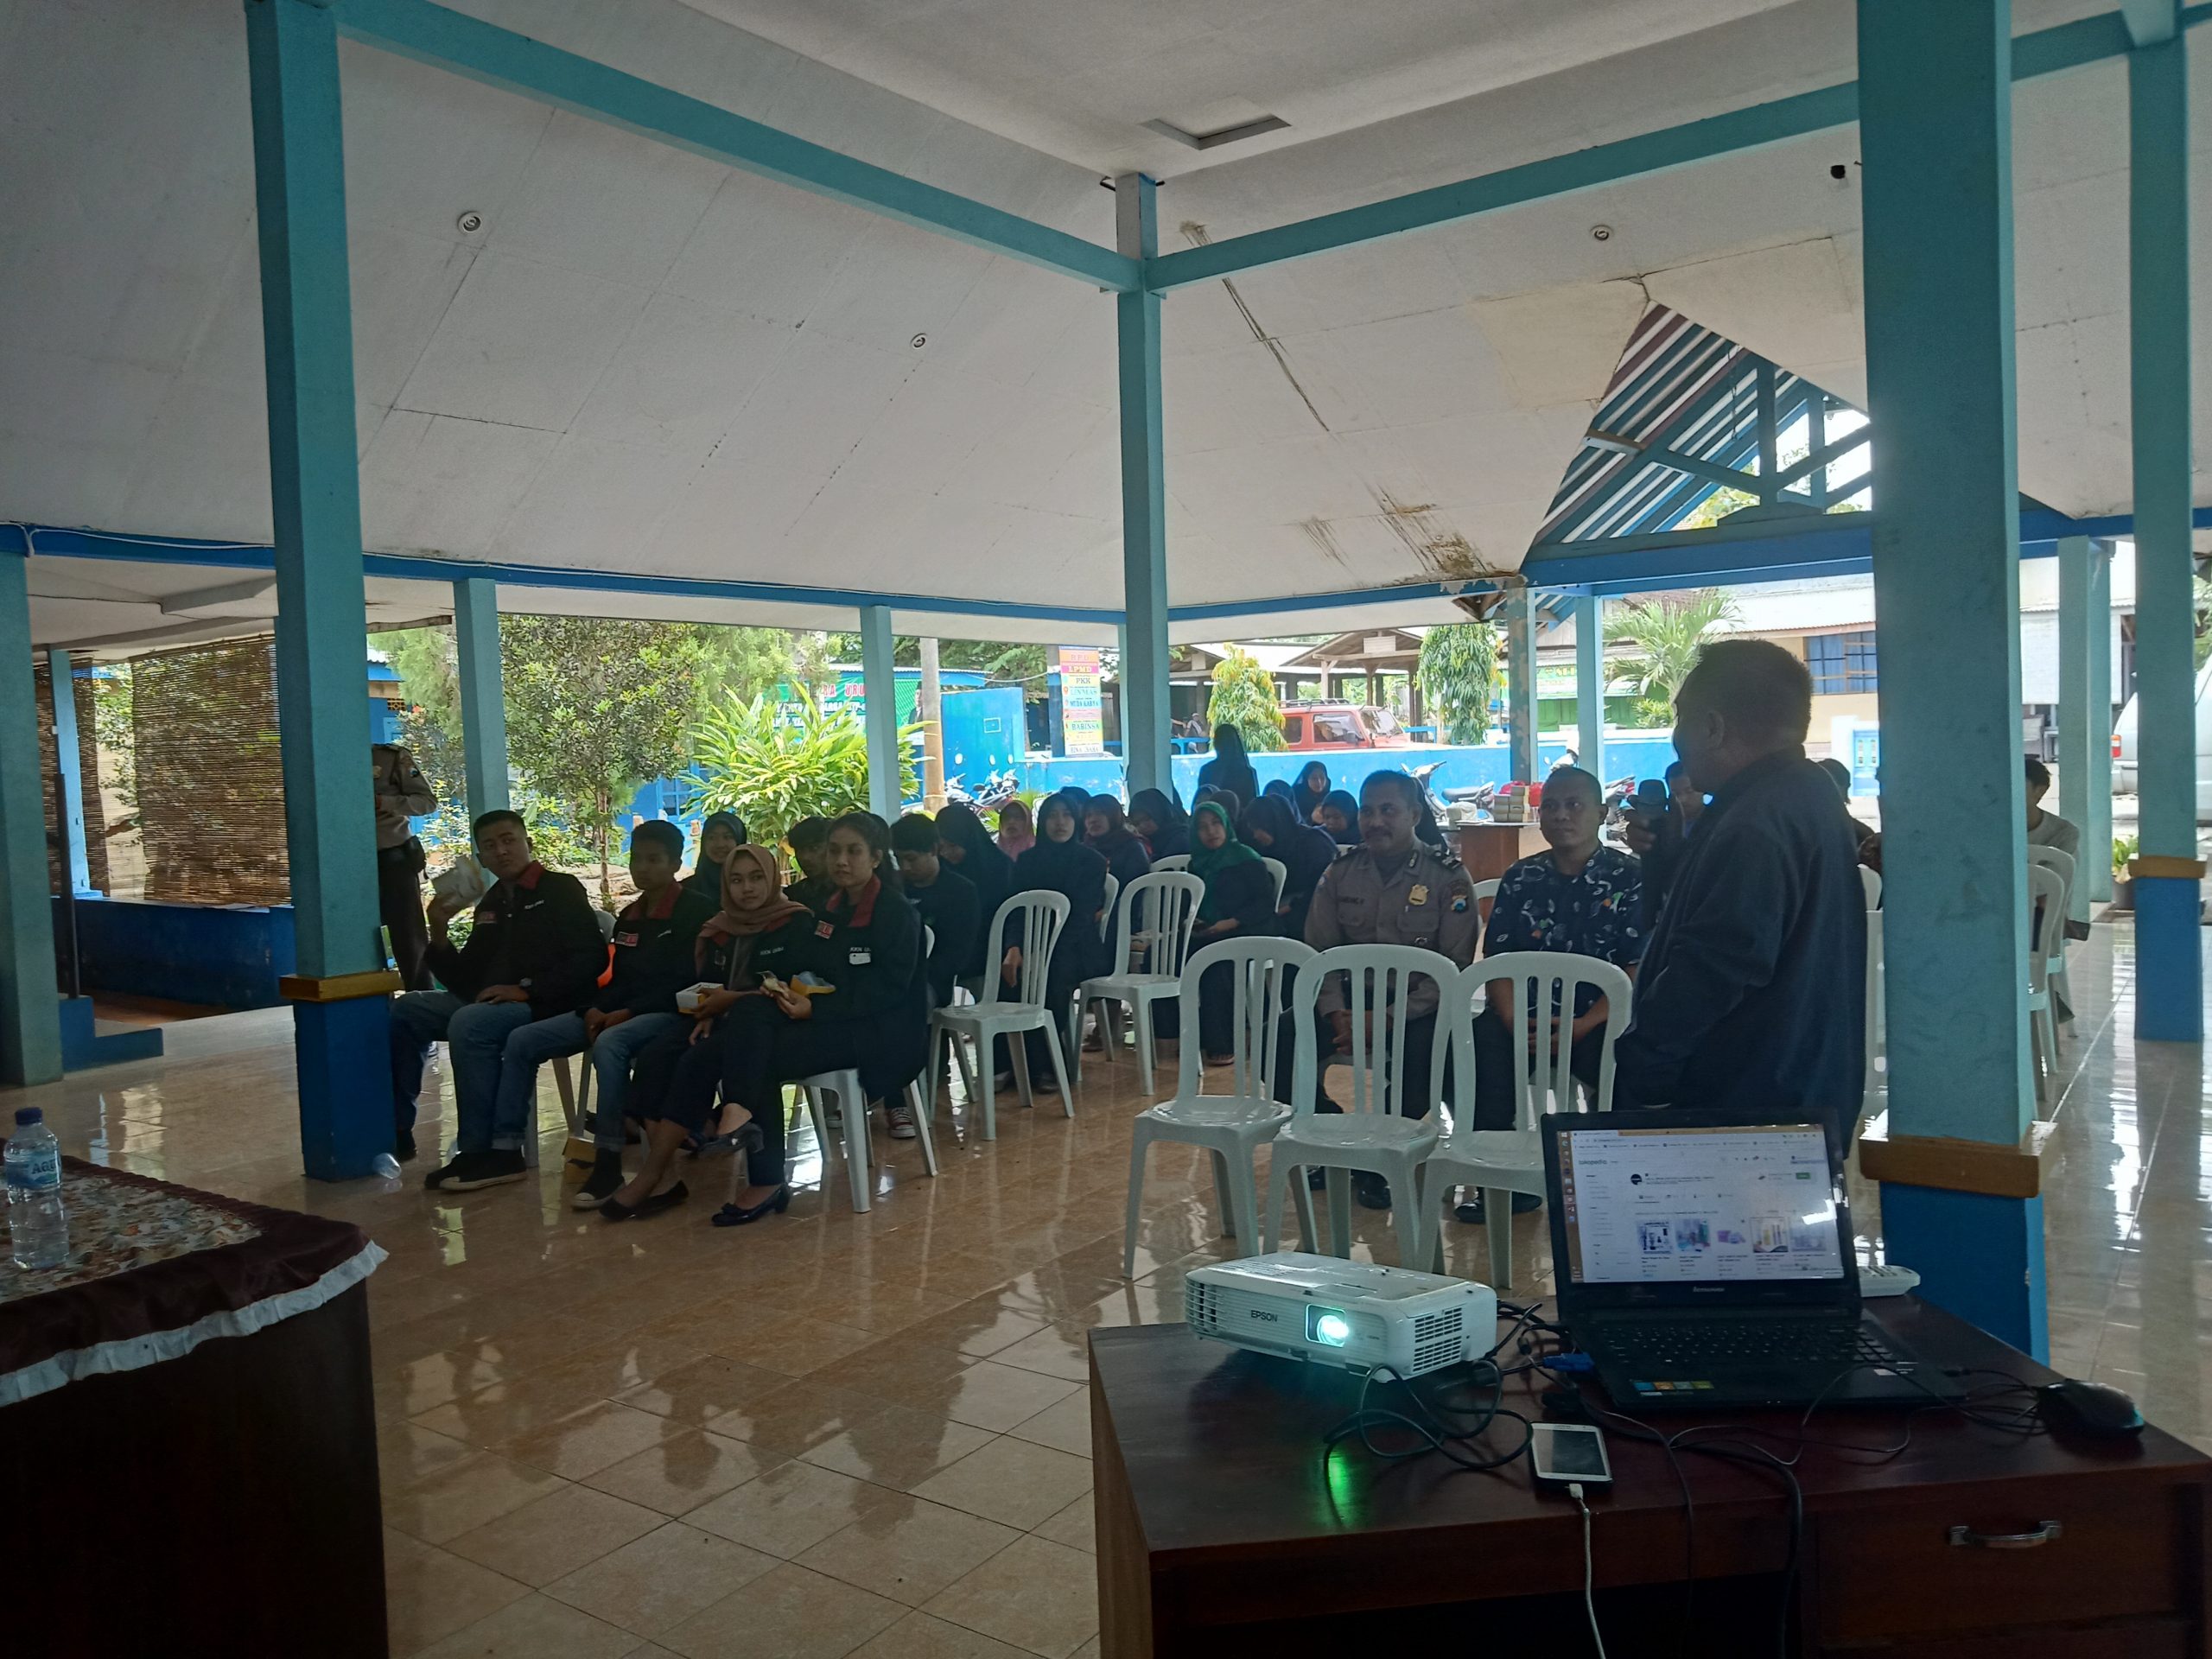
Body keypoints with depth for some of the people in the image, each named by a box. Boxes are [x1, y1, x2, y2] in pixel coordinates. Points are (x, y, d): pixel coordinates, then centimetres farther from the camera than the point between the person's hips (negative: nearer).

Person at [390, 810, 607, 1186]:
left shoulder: (561, 890, -3)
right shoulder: (490, 905, 18)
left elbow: (590, 959, -15)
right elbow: (464, 981, 16)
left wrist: (526, 991, -20)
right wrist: (439, 934, 0)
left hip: (547, 1007, -8)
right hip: (490, 1004, 8)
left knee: (469, 1023, -32)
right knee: (404, 1011, 0)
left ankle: (484, 1151, -28)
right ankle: (396, 1130, 2)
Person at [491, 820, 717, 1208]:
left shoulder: (698, 910, -6)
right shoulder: (629, 916, 18)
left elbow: (691, 982, -14)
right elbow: (618, 978, 19)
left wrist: (628, 1012, -18)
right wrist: (595, 1009, -4)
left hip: (672, 1013, -8)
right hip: (620, 1013, 8)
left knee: (609, 1043, -40)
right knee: (522, 1040, -7)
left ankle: (608, 1161, -35)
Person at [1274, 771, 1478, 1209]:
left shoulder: (1448, 877, -4)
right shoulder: (1340, 872, 7)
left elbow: (1455, 967, -9)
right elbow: (1319, 952, 7)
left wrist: (1388, 1019, -20)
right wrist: (1337, 1015, -13)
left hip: (1417, 1007, -3)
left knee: (1435, 1054, -35)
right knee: (1280, 1044, -23)